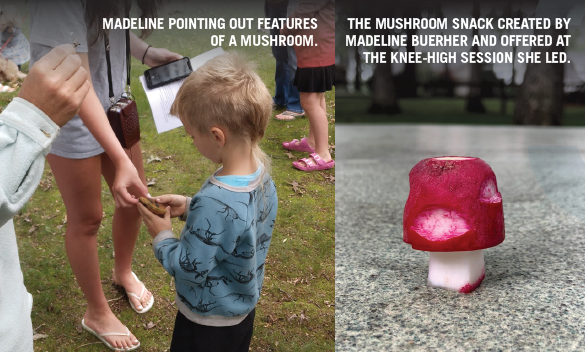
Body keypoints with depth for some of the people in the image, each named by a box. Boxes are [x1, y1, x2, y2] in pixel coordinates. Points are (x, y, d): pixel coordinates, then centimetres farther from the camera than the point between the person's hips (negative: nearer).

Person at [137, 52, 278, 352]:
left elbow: (190, 269, -27)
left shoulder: (213, 202, -37)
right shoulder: (261, 173, -11)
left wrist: (161, 237, -11)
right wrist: (190, 208, -2)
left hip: (208, 322, -7)